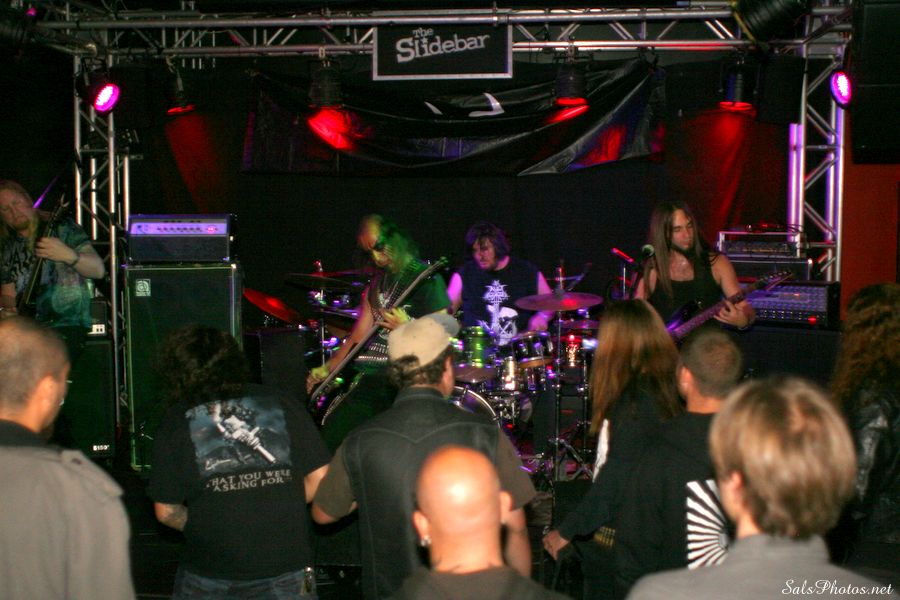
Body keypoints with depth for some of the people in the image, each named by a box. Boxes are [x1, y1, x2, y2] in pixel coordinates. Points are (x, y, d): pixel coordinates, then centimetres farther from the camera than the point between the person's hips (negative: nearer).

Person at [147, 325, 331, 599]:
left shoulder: (176, 422, -2)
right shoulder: (280, 404, 1)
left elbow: (166, 511, -1)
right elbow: (320, 478, 0)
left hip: (209, 577, 0)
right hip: (287, 569, 1)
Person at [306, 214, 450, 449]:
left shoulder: (427, 281, -4)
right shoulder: (378, 281, 17)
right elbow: (359, 335, 19)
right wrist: (327, 368, 10)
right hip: (370, 375, 6)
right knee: (330, 434, -4)